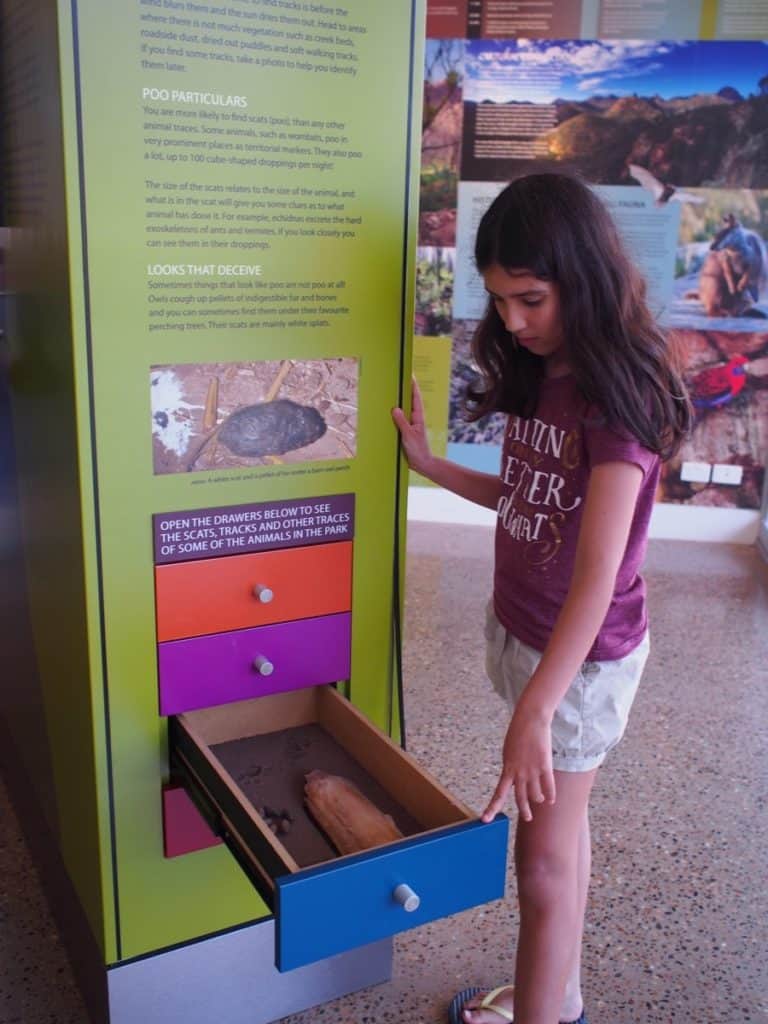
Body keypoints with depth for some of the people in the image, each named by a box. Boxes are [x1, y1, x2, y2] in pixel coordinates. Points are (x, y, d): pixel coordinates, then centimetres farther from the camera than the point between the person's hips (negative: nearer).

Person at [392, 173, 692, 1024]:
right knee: (562, 826, 21)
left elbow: (598, 576, -28)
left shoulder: (617, 392, -21)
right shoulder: (537, 375, 3)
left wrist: (533, 713, -33)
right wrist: (430, 464, 3)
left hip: (583, 652, -7)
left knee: (542, 857, 6)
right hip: (520, 625, 8)